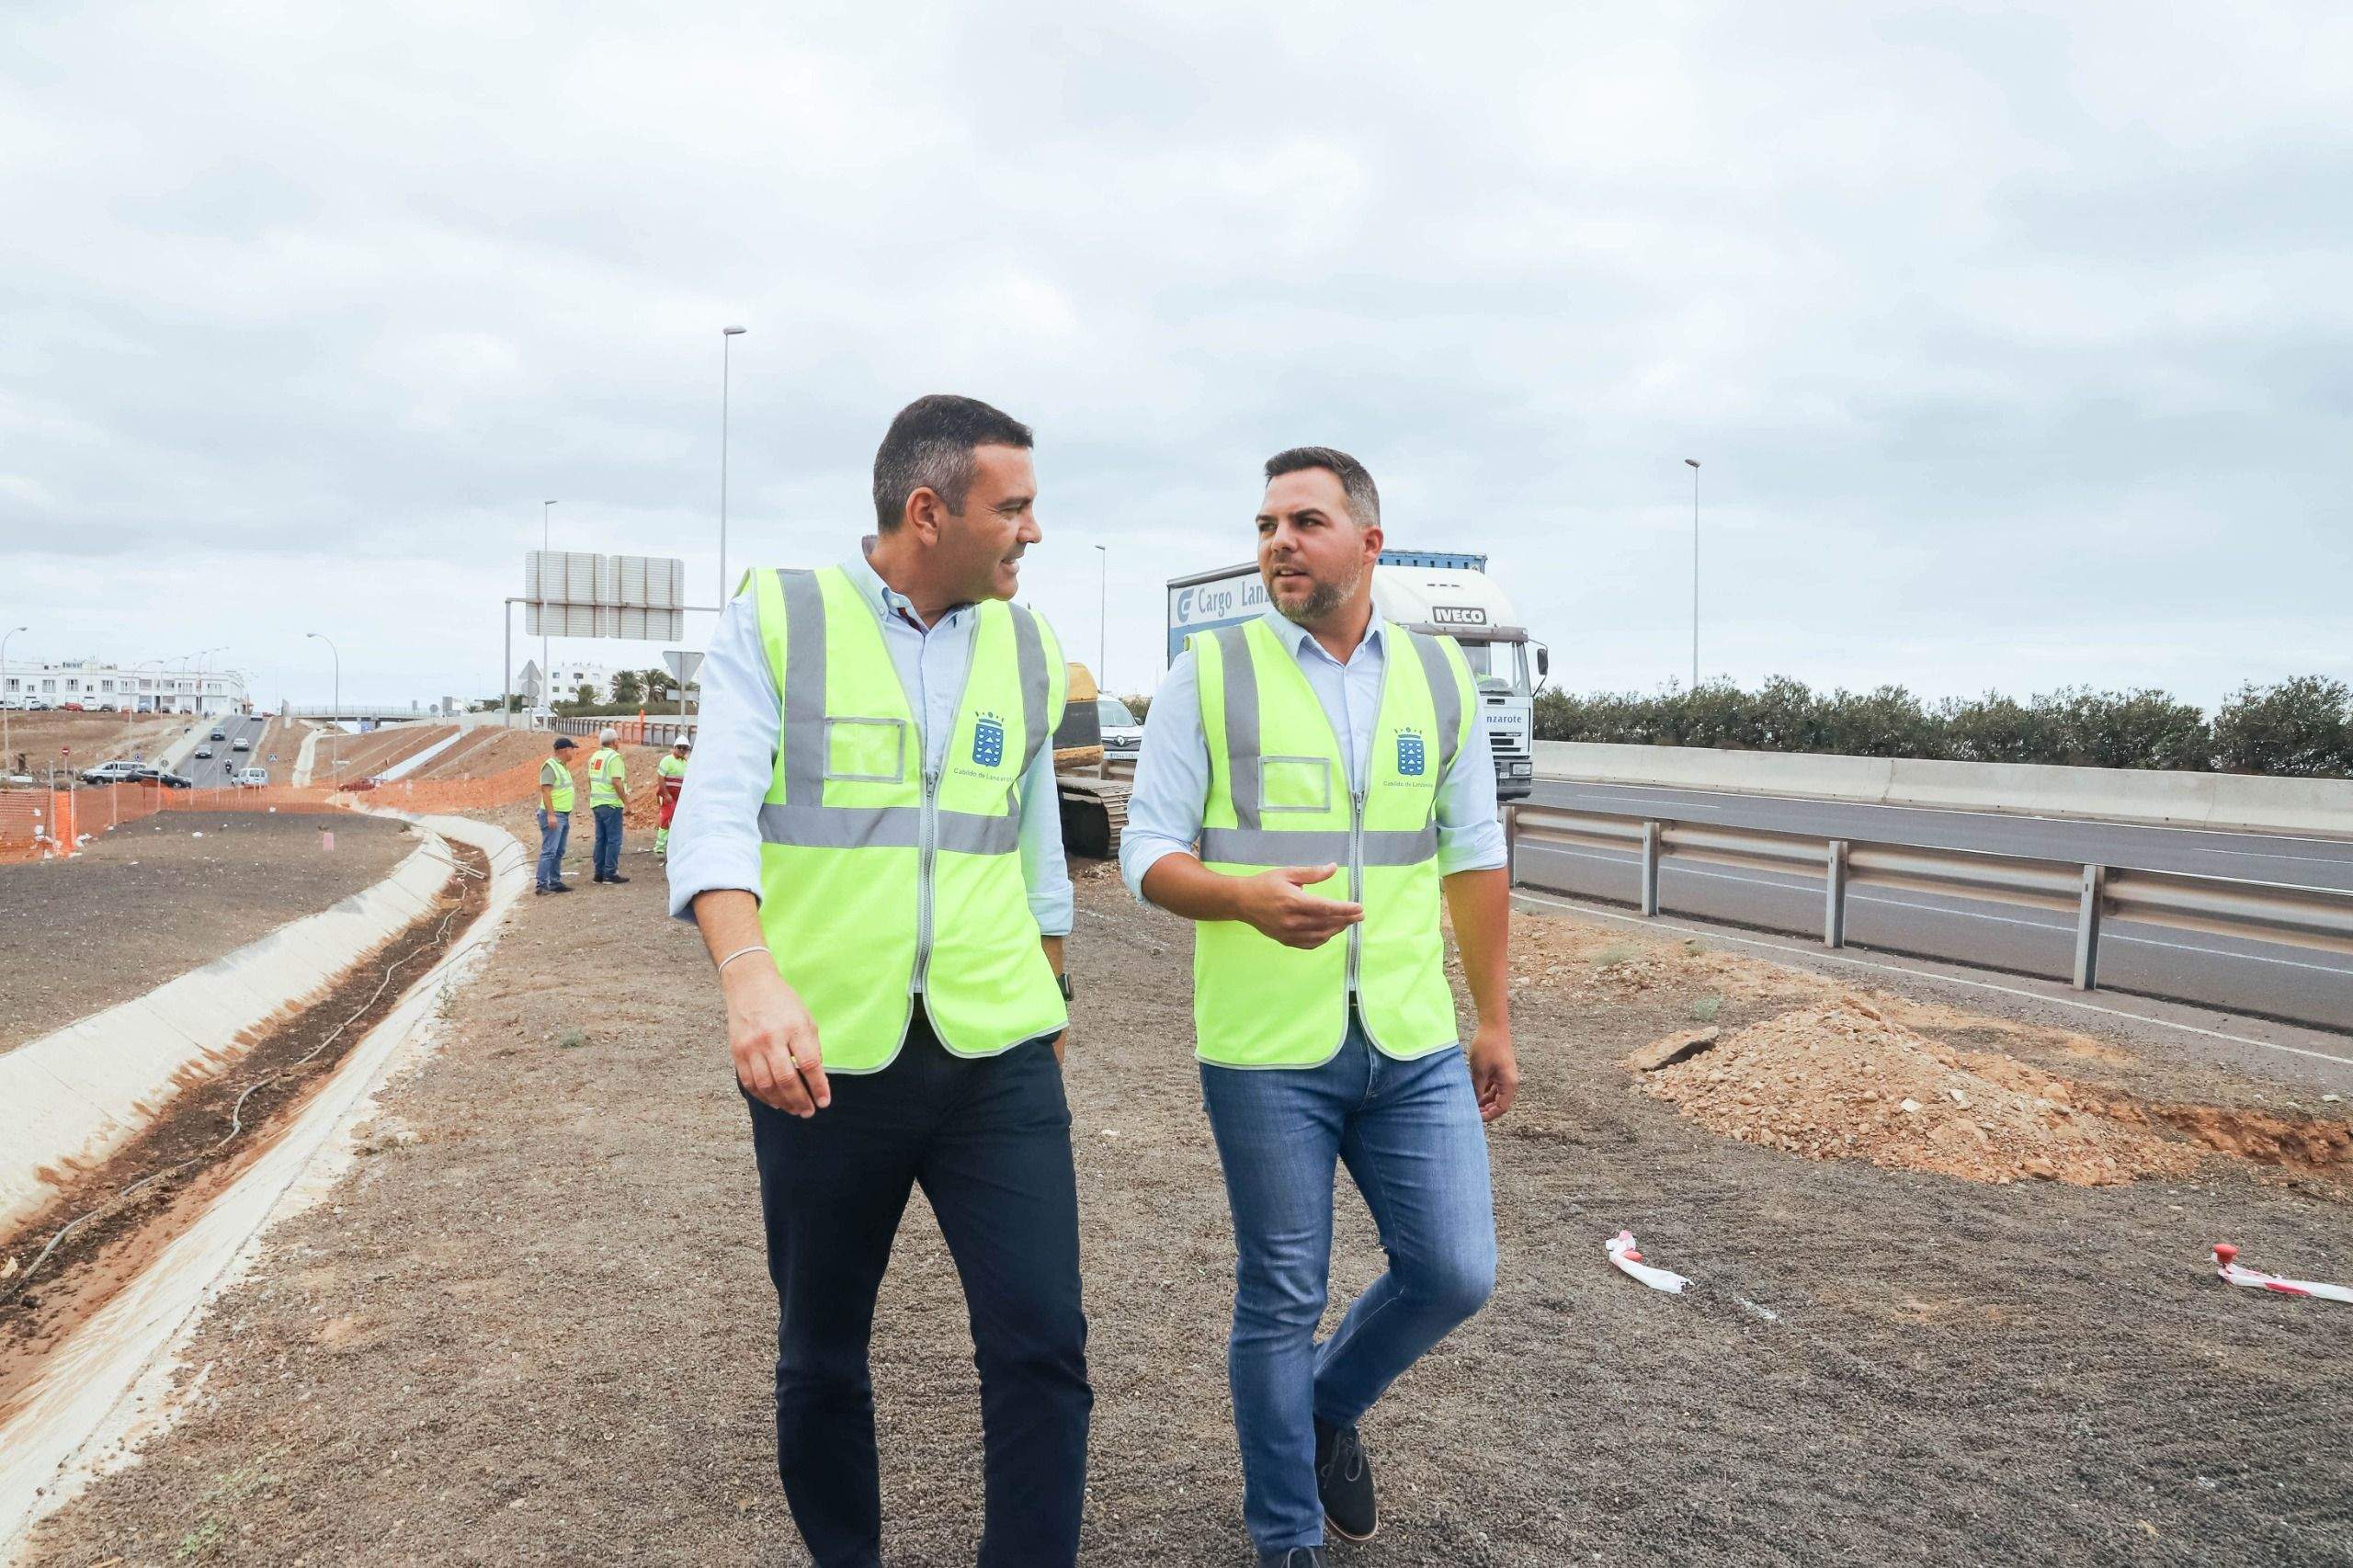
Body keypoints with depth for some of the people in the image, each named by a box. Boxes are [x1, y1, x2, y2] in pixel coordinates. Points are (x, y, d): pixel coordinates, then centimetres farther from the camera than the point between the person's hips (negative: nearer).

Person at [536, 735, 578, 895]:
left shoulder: (563, 765, 14)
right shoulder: (550, 766, -14)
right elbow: (545, 791, -21)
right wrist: (551, 815, -25)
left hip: (564, 815, 10)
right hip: (553, 815, -10)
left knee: (559, 852, 12)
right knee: (549, 851, -12)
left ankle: (555, 882, 17)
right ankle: (542, 884, -12)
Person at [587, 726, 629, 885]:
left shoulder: (594, 756, 12)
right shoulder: (614, 757, -13)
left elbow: (591, 780, 17)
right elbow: (616, 782, -20)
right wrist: (626, 801, -14)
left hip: (596, 803, 8)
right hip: (611, 804, -8)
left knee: (601, 839, 13)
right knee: (614, 839, -3)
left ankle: (599, 872, 15)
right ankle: (610, 873, -3)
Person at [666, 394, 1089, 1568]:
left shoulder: (1026, 650, 8)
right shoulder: (773, 621, -4)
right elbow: (714, 815, -15)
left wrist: (1051, 997, 22)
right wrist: (751, 973, -32)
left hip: (998, 1059, 2)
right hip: (825, 1062, -2)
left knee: (1042, 1348, -4)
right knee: (822, 1355, 15)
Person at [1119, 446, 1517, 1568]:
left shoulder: (1440, 674, 6)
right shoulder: (1210, 673, -4)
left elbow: (1474, 856, 11)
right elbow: (1149, 857, -5)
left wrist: (1494, 1019, 12)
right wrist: (1248, 897, -25)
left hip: (1413, 1045, 3)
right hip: (1266, 1052, -3)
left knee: (1455, 1273, 5)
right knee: (1281, 1302, 7)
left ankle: (1330, 1411, 37)